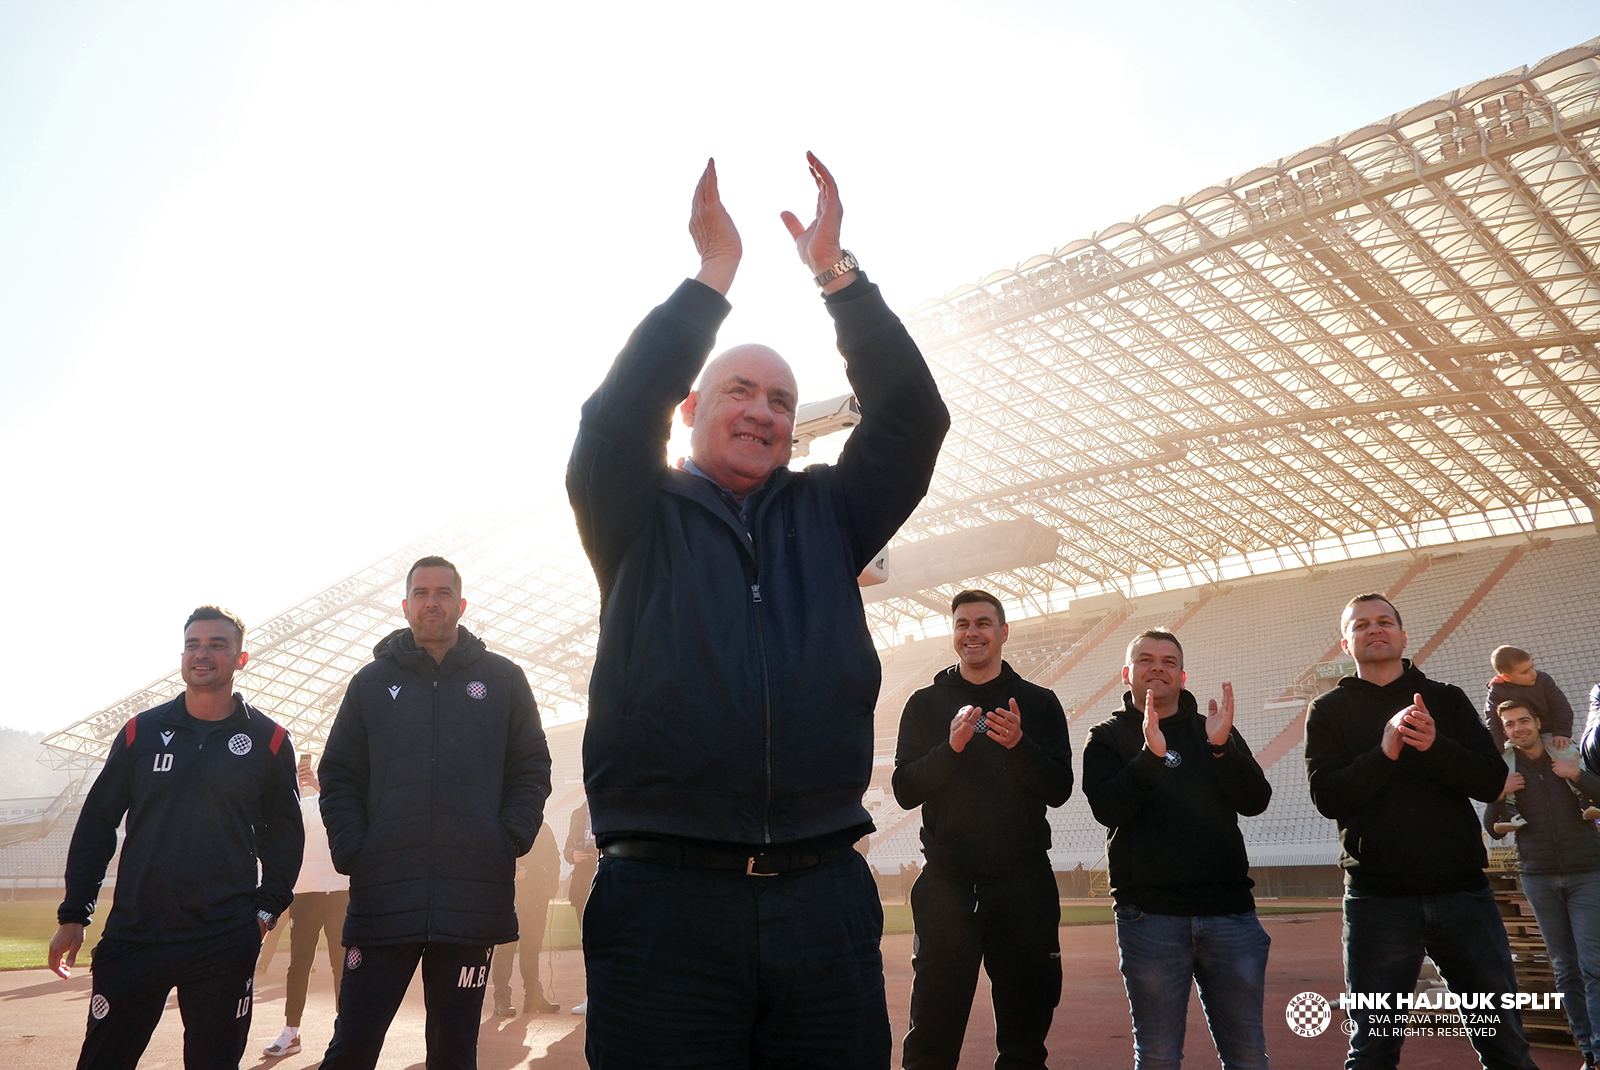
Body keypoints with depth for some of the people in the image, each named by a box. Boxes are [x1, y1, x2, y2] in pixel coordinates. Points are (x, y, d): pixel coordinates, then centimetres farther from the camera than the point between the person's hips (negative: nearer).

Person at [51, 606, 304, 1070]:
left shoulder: (268, 740, 2)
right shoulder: (142, 731, 6)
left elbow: (284, 832, 9)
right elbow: (96, 823, 10)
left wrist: (267, 908, 0)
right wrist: (73, 915, 7)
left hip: (225, 943, -1)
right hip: (134, 935, 2)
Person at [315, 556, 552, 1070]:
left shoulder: (503, 679, 10)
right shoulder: (372, 681, 13)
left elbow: (531, 770, 9)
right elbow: (338, 776, 11)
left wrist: (510, 844, -4)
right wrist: (350, 851, -3)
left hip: (474, 897, 0)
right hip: (382, 895, 1)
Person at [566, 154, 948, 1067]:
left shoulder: (828, 516, 15)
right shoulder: (641, 517, 10)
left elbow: (912, 418, 4)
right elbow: (615, 415, -9)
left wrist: (836, 270, 0)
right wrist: (715, 272, -6)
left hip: (825, 898, 3)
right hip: (666, 897, -2)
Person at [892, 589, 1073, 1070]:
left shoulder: (1039, 703, 8)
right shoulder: (925, 704, 9)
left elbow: (1059, 790, 0)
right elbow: (905, 791, 0)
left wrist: (1020, 744, -18)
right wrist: (951, 746, -17)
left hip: (1024, 885, 1)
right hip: (947, 885, 0)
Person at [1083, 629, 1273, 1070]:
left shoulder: (1216, 731, 13)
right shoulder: (1108, 738, 6)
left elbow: (1255, 801, -1)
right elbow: (1108, 808, -12)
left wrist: (1222, 747, -18)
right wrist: (1150, 755, -26)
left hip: (1229, 911, 2)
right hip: (1149, 916, -2)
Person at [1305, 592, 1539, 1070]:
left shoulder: (1447, 700, 12)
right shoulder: (1329, 711, 7)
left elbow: (1492, 781, 0)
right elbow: (1327, 797, -6)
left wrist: (1435, 745, -19)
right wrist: (1385, 752, -20)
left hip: (1463, 891, 2)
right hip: (1378, 900, -1)